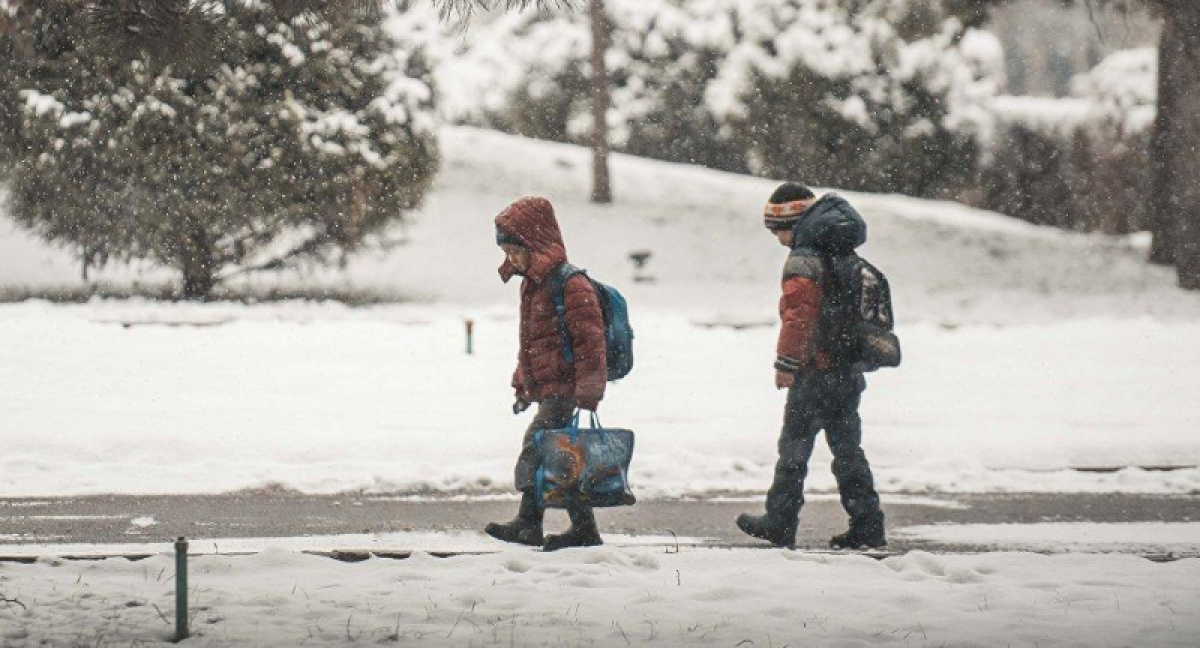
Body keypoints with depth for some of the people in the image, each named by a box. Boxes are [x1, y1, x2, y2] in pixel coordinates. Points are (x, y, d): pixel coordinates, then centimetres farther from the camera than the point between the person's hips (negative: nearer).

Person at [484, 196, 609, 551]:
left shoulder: (571, 285, -14)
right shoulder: (532, 283, 17)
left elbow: (589, 339, -17)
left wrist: (588, 391, -20)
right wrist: (522, 385, 26)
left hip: (564, 389, -10)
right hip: (546, 390, 10)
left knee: (536, 446, -17)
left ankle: (528, 522, -18)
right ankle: (583, 529, 14)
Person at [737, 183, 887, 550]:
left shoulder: (803, 260, -13)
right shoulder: (845, 257, 15)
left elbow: (798, 314, -21)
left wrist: (786, 362, -17)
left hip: (816, 371, -8)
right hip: (850, 371, 8)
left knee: (794, 447, 1)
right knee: (847, 448, 11)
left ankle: (780, 524, 6)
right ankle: (867, 526, 9)